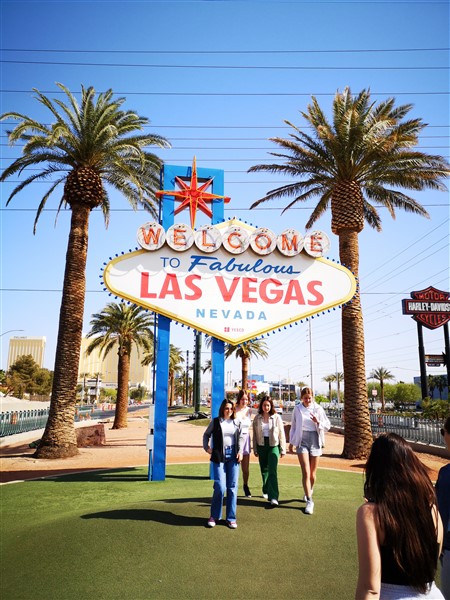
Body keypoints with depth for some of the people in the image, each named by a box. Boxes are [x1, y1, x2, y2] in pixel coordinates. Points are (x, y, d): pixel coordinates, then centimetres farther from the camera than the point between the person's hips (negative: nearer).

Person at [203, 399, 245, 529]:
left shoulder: (236, 423, 7)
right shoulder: (215, 421, 1)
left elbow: (241, 437, 14)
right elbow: (206, 434, 12)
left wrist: (240, 451, 3)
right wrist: (206, 447, 2)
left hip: (233, 456, 3)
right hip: (219, 456, -2)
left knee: (232, 487, 5)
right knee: (220, 487, -8)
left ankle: (231, 518, 15)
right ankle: (214, 516, 11)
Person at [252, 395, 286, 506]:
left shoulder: (276, 417, -3)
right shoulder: (257, 418, 3)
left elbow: (281, 434, 1)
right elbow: (255, 435, 7)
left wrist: (283, 449, 0)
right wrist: (255, 449, 7)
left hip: (273, 446, -3)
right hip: (261, 446, 3)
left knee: (272, 471, -12)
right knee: (264, 470, 13)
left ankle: (273, 497, -13)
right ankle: (266, 491, 33)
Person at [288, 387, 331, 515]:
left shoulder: (318, 409, 0)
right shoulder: (297, 409, 2)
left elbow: (327, 426, 3)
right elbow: (293, 426, 11)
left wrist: (318, 422, -16)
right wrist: (291, 442, 14)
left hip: (315, 440, 1)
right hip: (302, 441, -1)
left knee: (312, 473, 11)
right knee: (306, 472, -10)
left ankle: (309, 492, 39)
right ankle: (309, 501, -3)